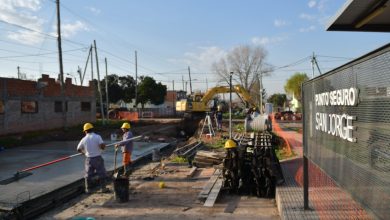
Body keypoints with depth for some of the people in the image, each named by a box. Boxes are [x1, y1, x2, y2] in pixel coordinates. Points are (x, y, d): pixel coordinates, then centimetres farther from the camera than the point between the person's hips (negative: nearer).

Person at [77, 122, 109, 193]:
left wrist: (83, 152, 28)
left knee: (88, 174, 15)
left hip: (89, 159, 3)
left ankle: (88, 189, 21)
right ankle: (103, 188, 13)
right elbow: (102, 145, -23)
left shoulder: (84, 139, 0)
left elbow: (78, 149, 9)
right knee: (101, 173, 9)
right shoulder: (97, 136, -11)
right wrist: (103, 147, 0)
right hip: (98, 158, -2)